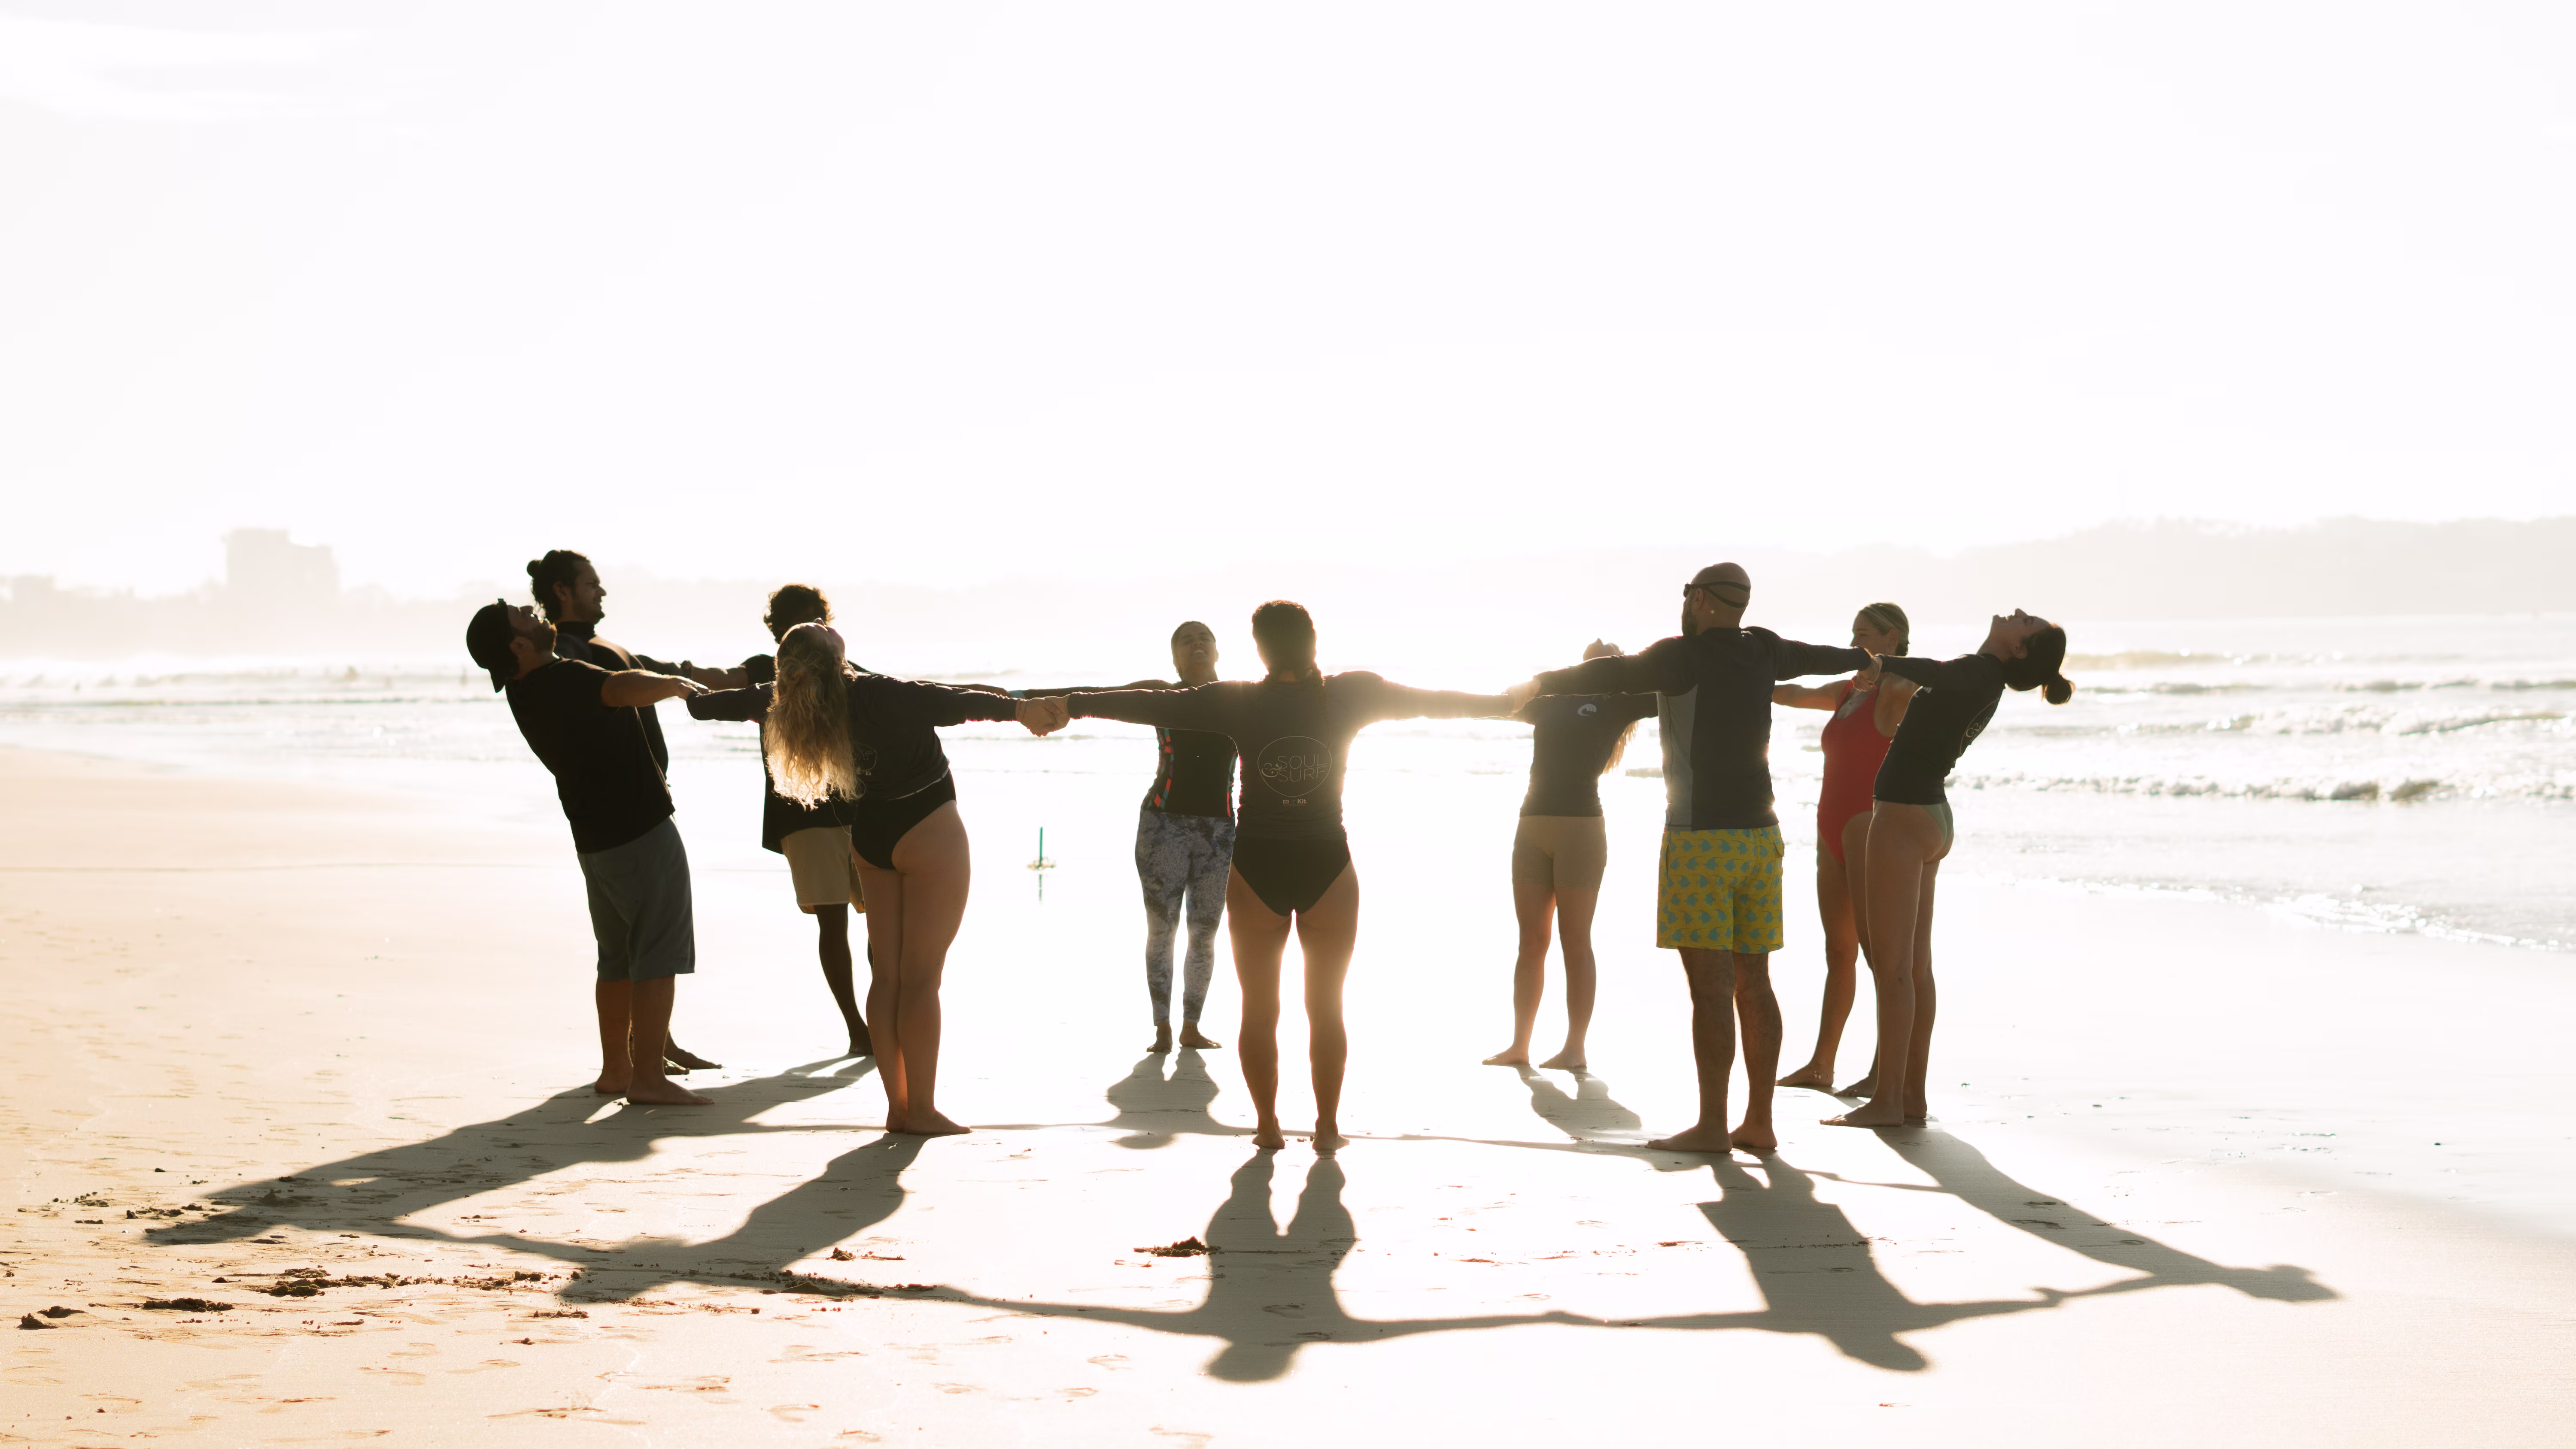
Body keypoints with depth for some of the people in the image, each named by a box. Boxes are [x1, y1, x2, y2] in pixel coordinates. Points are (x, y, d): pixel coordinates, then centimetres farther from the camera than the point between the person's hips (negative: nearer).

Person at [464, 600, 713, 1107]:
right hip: (641, 831, -9)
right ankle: (648, 1076, -8)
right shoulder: (564, 680, -23)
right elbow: (627, 689, -39)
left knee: (619, 958, 17)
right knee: (659, 955, -5)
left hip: (595, 837, 9)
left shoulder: (525, 693, 6)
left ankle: (615, 1069, 21)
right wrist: (673, 683, -19)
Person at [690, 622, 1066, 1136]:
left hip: (869, 836, 7)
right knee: (920, 977, -4)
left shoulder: (785, 702, -4)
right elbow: (955, 703, -37)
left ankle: (898, 1105, 14)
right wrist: (1017, 708, -44)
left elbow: (738, 700, 14)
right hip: (927, 830, -6)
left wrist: (694, 697, 34)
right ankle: (921, 1109, -2)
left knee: (886, 974, 11)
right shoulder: (881, 696, -24)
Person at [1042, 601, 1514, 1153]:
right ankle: (1327, 1126, 13)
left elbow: (1147, 704, -1)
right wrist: (1508, 703, 22)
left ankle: (1268, 1125, 13)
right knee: (1327, 1009, 12)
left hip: (1255, 869, 0)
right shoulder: (1351, 695, -4)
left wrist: (1071, 706, 10)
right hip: (1327, 868, 0)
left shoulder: (1236, 701, -6)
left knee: (1259, 1009, 12)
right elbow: (1432, 701, 8)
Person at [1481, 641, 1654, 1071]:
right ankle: (1519, 1045, 8)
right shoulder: (1551, 700, 17)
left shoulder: (1617, 704, 6)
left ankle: (1575, 1048, 2)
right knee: (1531, 942, 6)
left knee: (1575, 942, -2)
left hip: (1582, 827, -5)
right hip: (1532, 826, 5)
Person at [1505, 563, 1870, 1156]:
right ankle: (1759, 1122, 11)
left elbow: (1613, 674, -19)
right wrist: (1867, 659, 50)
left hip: (1701, 840, -7)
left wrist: (1540, 684, -7)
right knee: (1753, 982, 9)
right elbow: (1818, 657, 29)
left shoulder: (1684, 656, -10)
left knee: (1711, 985, -8)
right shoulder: (1762, 651, 11)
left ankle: (1712, 1126, -9)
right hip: (1760, 836, 7)